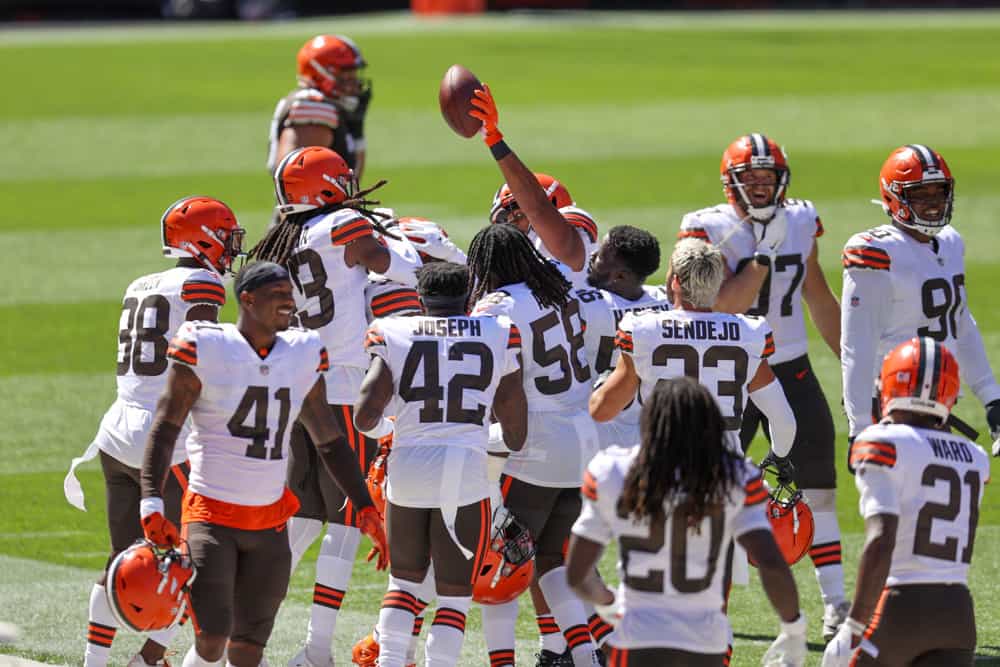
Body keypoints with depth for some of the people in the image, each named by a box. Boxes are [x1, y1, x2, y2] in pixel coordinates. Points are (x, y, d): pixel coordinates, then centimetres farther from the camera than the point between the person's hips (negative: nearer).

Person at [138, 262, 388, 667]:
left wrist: (365, 508, 10)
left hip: (269, 522, 5)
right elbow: (164, 430, -10)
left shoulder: (302, 355, 6)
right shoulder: (207, 349, -9)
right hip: (211, 513, -5)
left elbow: (331, 442, 15)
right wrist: (152, 505, -20)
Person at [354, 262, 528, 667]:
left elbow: (365, 417, -2)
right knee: (455, 592, 8)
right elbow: (515, 426, 8)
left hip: (407, 468, 2)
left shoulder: (394, 336, 4)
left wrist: (383, 428, 20)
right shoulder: (499, 336, 5)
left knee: (405, 578, 21)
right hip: (466, 470, -2)